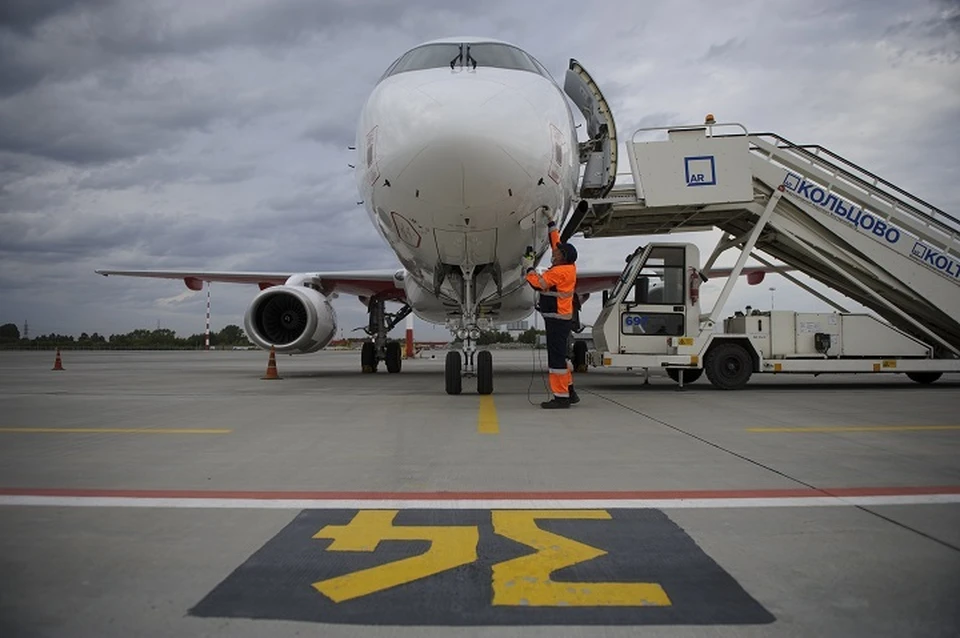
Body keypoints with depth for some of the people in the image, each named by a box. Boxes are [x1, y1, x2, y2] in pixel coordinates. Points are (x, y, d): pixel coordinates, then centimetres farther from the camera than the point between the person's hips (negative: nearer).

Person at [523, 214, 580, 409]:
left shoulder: (560, 272, -18)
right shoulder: (568, 267, 10)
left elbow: (538, 284, -22)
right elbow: (556, 243, 23)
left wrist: (529, 267, -7)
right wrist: (551, 224, 29)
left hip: (557, 319, -10)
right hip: (560, 318, 10)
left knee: (556, 356, -8)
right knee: (559, 355, 16)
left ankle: (561, 396, -6)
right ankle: (569, 392, 22)